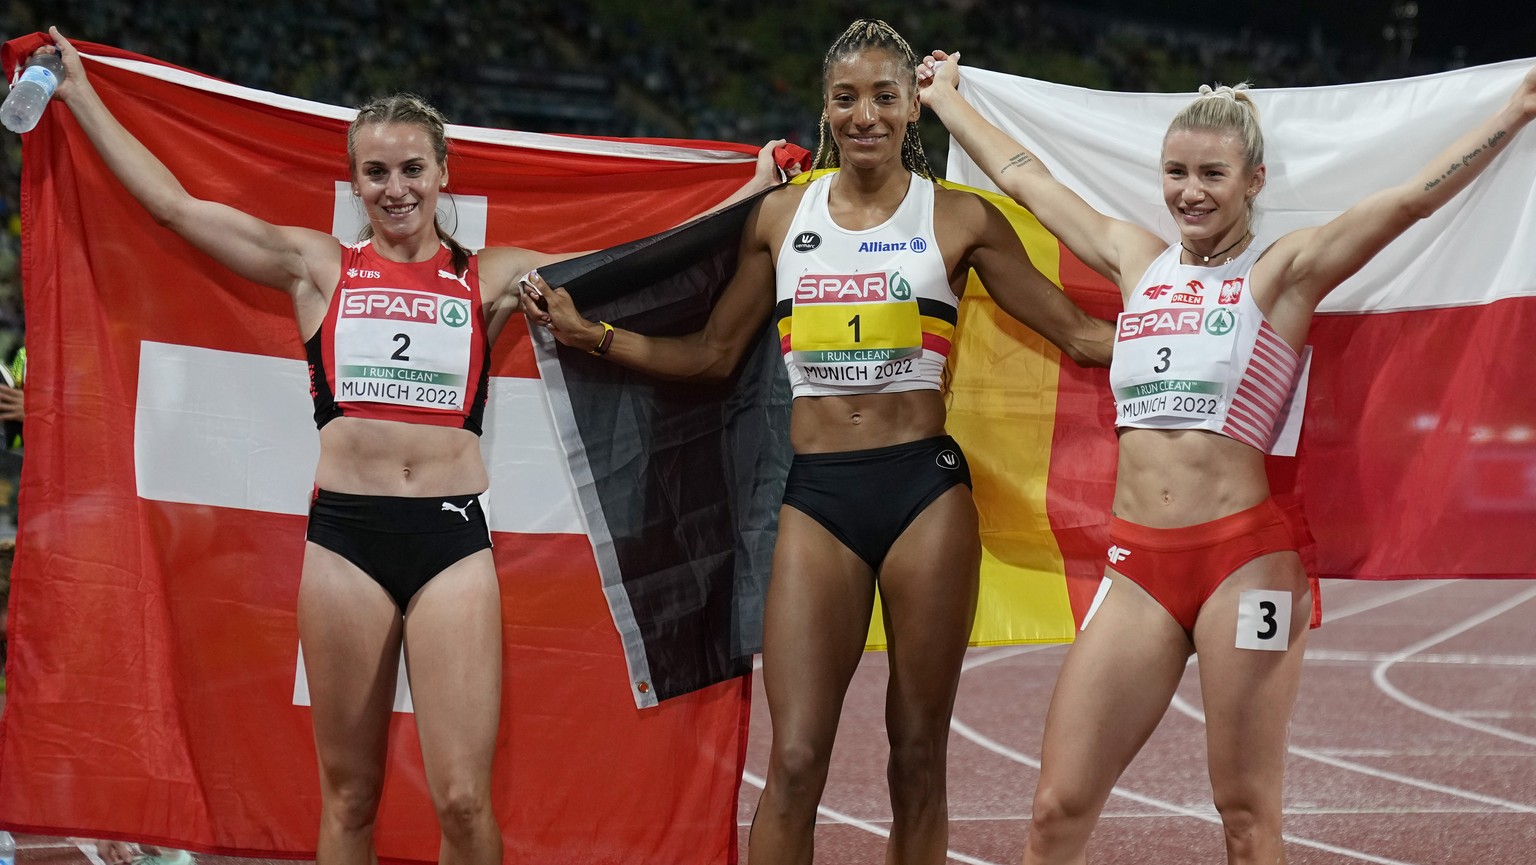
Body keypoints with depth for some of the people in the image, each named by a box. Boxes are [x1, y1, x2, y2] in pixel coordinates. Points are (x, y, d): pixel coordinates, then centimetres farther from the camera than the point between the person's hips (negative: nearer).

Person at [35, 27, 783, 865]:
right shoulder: (318, 268, 11)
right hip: (344, 535, 0)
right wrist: (80, 97, 14)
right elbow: (174, 205, 11)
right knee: (348, 796, 4)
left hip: (453, 539, 0)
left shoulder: (489, 278, 13)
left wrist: (753, 191, 15)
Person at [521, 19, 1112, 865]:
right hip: (817, 497, 1)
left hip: (926, 491, -1)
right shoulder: (781, 215, 11)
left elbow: (1079, 334, 6)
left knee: (918, 755, 4)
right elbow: (712, 353, 18)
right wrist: (589, 334, 11)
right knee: (796, 758, -7)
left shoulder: (959, 218, 4)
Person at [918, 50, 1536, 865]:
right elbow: (1024, 178, 28)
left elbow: (1417, 194, -6)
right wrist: (945, 95, 39)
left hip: (1245, 557, -4)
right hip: (1138, 564, 4)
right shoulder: (1137, 260, 15)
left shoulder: (1284, 270, 2)